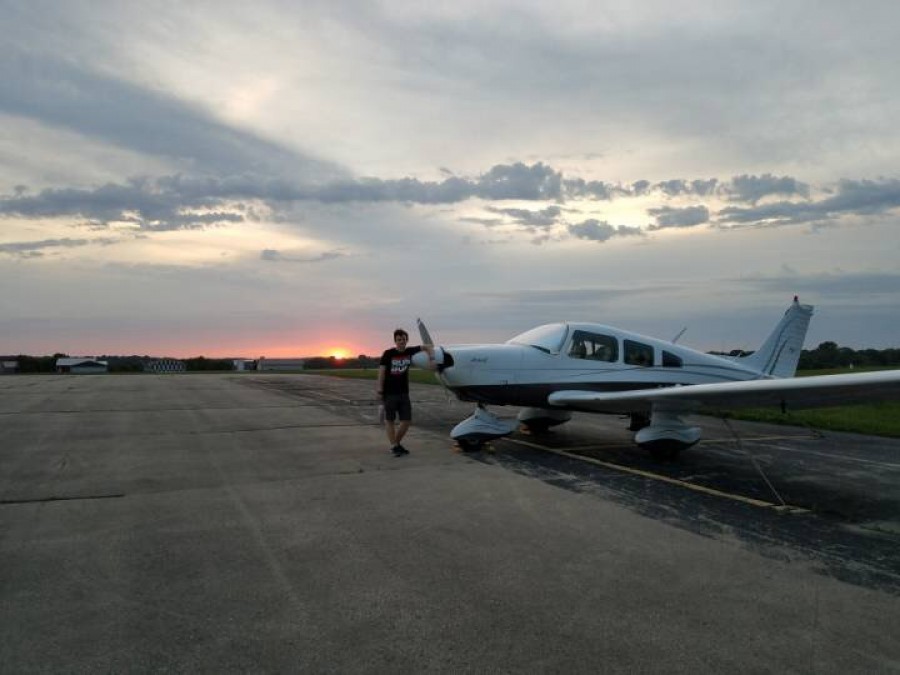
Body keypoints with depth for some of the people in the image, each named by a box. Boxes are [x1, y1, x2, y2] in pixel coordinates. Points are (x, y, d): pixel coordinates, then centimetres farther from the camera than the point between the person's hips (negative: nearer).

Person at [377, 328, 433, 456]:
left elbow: (428, 347, 12)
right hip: (389, 393, -4)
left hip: (404, 393, 4)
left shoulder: (410, 351, 4)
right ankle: (394, 446, 11)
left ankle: (397, 443, 24)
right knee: (389, 420, 4)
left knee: (407, 421, 6)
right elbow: (382, 371, -9)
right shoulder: (388, 354, -7)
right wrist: (379, 389, -15)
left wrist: (431, 357, -6)